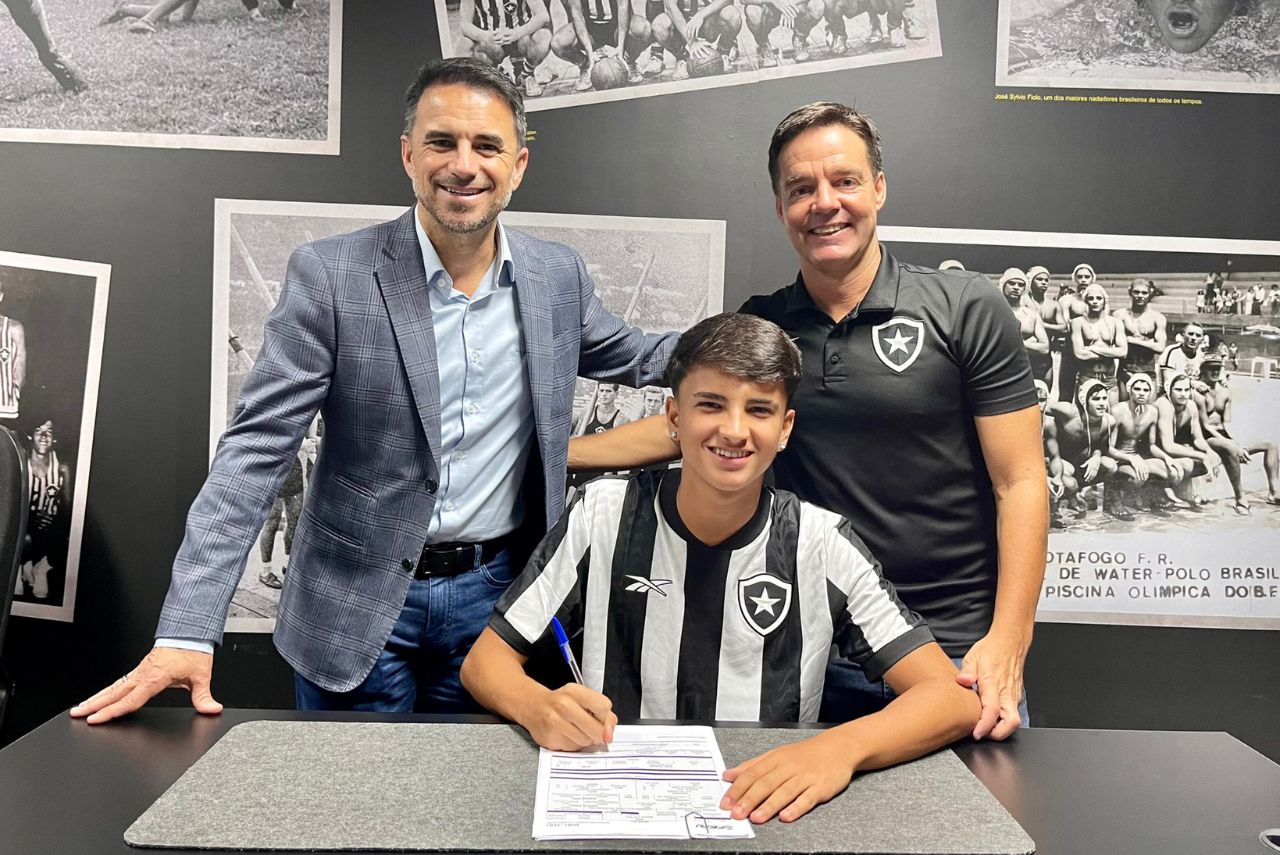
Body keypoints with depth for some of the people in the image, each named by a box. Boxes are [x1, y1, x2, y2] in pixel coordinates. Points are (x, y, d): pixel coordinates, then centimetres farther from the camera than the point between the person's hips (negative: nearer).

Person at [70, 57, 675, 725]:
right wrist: (187, 631, -21)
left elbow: (628, 357, 16)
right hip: (357, 607, -2)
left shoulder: (558, 275, -2)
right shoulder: (330, 275, -13)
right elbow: (255, 450, -15)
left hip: (493, 594, 3)